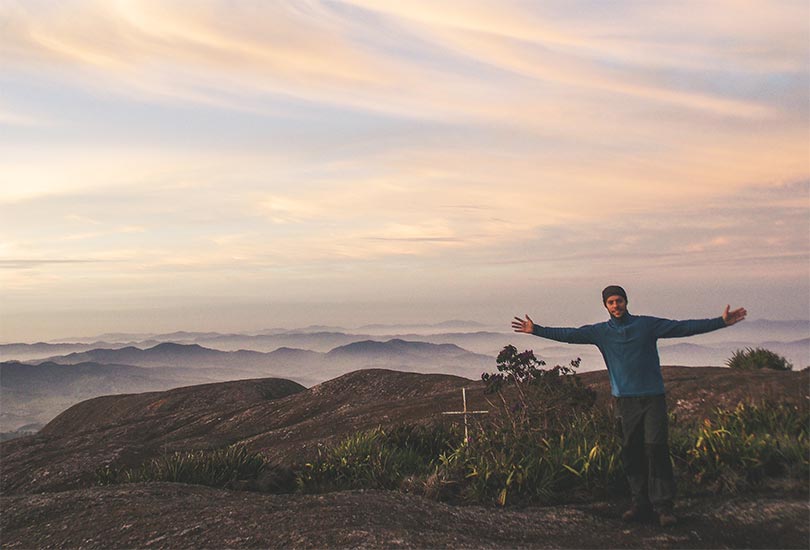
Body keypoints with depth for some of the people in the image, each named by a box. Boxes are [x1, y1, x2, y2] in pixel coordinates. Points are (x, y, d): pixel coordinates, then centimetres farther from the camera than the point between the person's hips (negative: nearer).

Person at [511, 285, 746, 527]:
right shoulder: (600, 332, 7)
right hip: (625, 400, 2)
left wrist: (721, 322, -6)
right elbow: (569, 334, 8)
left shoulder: (647, 325, 3)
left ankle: (663, 506, -6)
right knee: (631, 454, 4)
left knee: (656, 450, -10)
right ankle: (641, 504, 14)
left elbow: (684, 327, 0)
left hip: (653, 397, -2)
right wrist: (536, 330, 5)